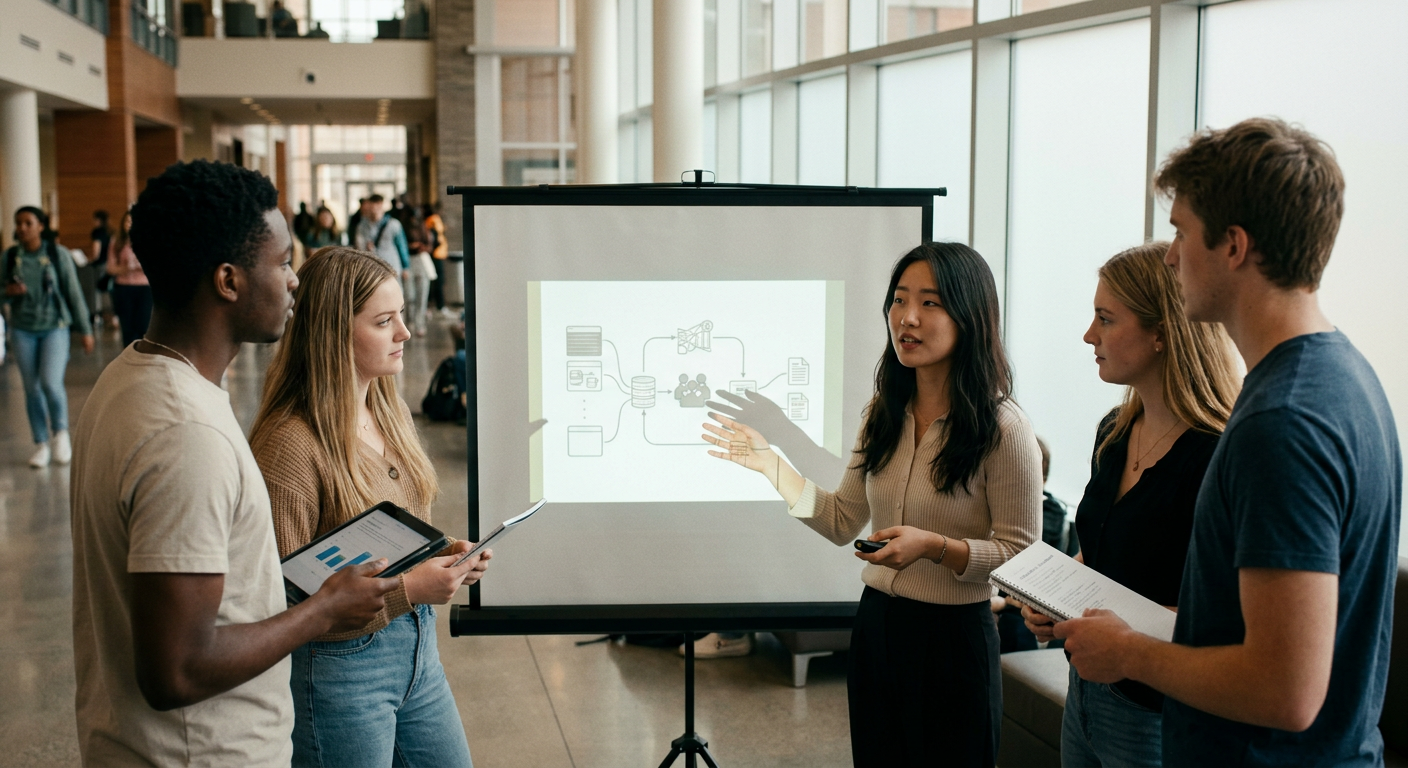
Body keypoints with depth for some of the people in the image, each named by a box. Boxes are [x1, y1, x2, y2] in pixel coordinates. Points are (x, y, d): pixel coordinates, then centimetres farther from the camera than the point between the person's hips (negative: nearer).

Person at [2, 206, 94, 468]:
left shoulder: (58, 254, -4)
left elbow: (74, 292, 0)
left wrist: (85, 330, 1)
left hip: (55, 327, -3)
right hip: (23, 329, 3)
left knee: (51, 383, -17)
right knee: (32, 388, 5)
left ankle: (61, 433, 8)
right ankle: (41, 445, 17)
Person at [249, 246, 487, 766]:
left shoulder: (390, 412, 5)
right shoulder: (289, 444, -22)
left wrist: (442, 556, -3)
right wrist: (407, 591, -24)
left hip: (417, 650, 8)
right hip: (341, 668, -8)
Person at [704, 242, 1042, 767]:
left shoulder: (1003, 428, -15)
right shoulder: (884, 414, 4)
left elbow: (1019, 555, -12)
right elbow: (842, 523, 8)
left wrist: (934, 545, -27)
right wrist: (770, 464, 1)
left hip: (954, 636, -6)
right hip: (876, 624, 6)